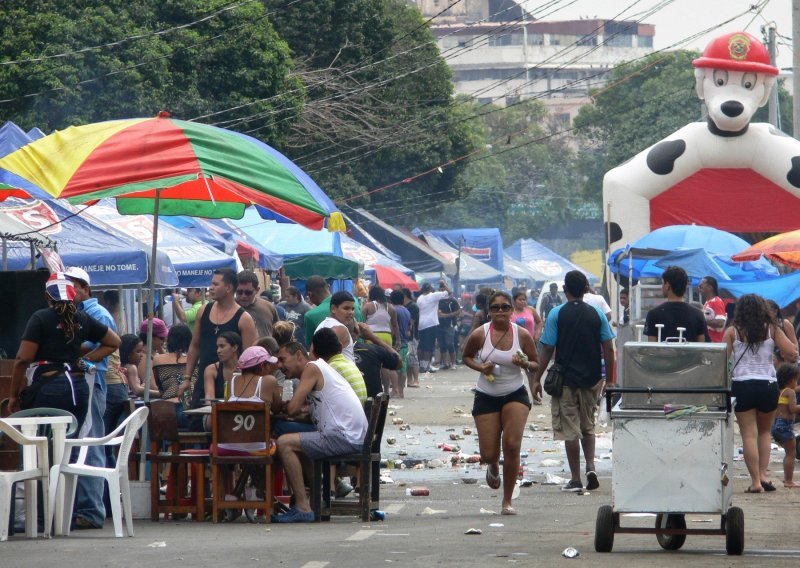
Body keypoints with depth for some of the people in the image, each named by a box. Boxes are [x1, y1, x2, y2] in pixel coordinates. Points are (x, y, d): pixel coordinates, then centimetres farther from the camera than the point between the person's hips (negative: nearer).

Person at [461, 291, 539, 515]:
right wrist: (480, 367, -12)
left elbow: (535, 364, 3)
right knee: (488, 454, 0)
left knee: (512, 446, -15)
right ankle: (494, 467, 42)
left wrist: (524, 364, -20)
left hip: (515, 395, 0)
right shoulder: (479, 335, -9)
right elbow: (466, 356, 8)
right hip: (486, 396, 0)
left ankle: (507, 501, -1)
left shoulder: (522, 335, -6)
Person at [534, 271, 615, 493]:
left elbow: (548, 350, -7)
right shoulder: (597, 314, 1)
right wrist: (609, 379, 10)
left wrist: (537, 379, 1)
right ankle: (591, 466, 1)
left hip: (566, 380, -3)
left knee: (570, 431, 2)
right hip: (592, 380, 3)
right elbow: (608, 349, 1)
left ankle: (575, 479, 3)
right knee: (588, 426, 19)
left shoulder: (557, 314, -7)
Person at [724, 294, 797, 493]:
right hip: (768, 385, 2)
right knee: (764, 432, 21)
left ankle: (756, 481, -4)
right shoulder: (772, 330, 2)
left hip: (742, 385, -2)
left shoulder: (732, 332, -1)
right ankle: (763, 474, 8)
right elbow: (792, 353, -6)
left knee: (749, 435, 2)